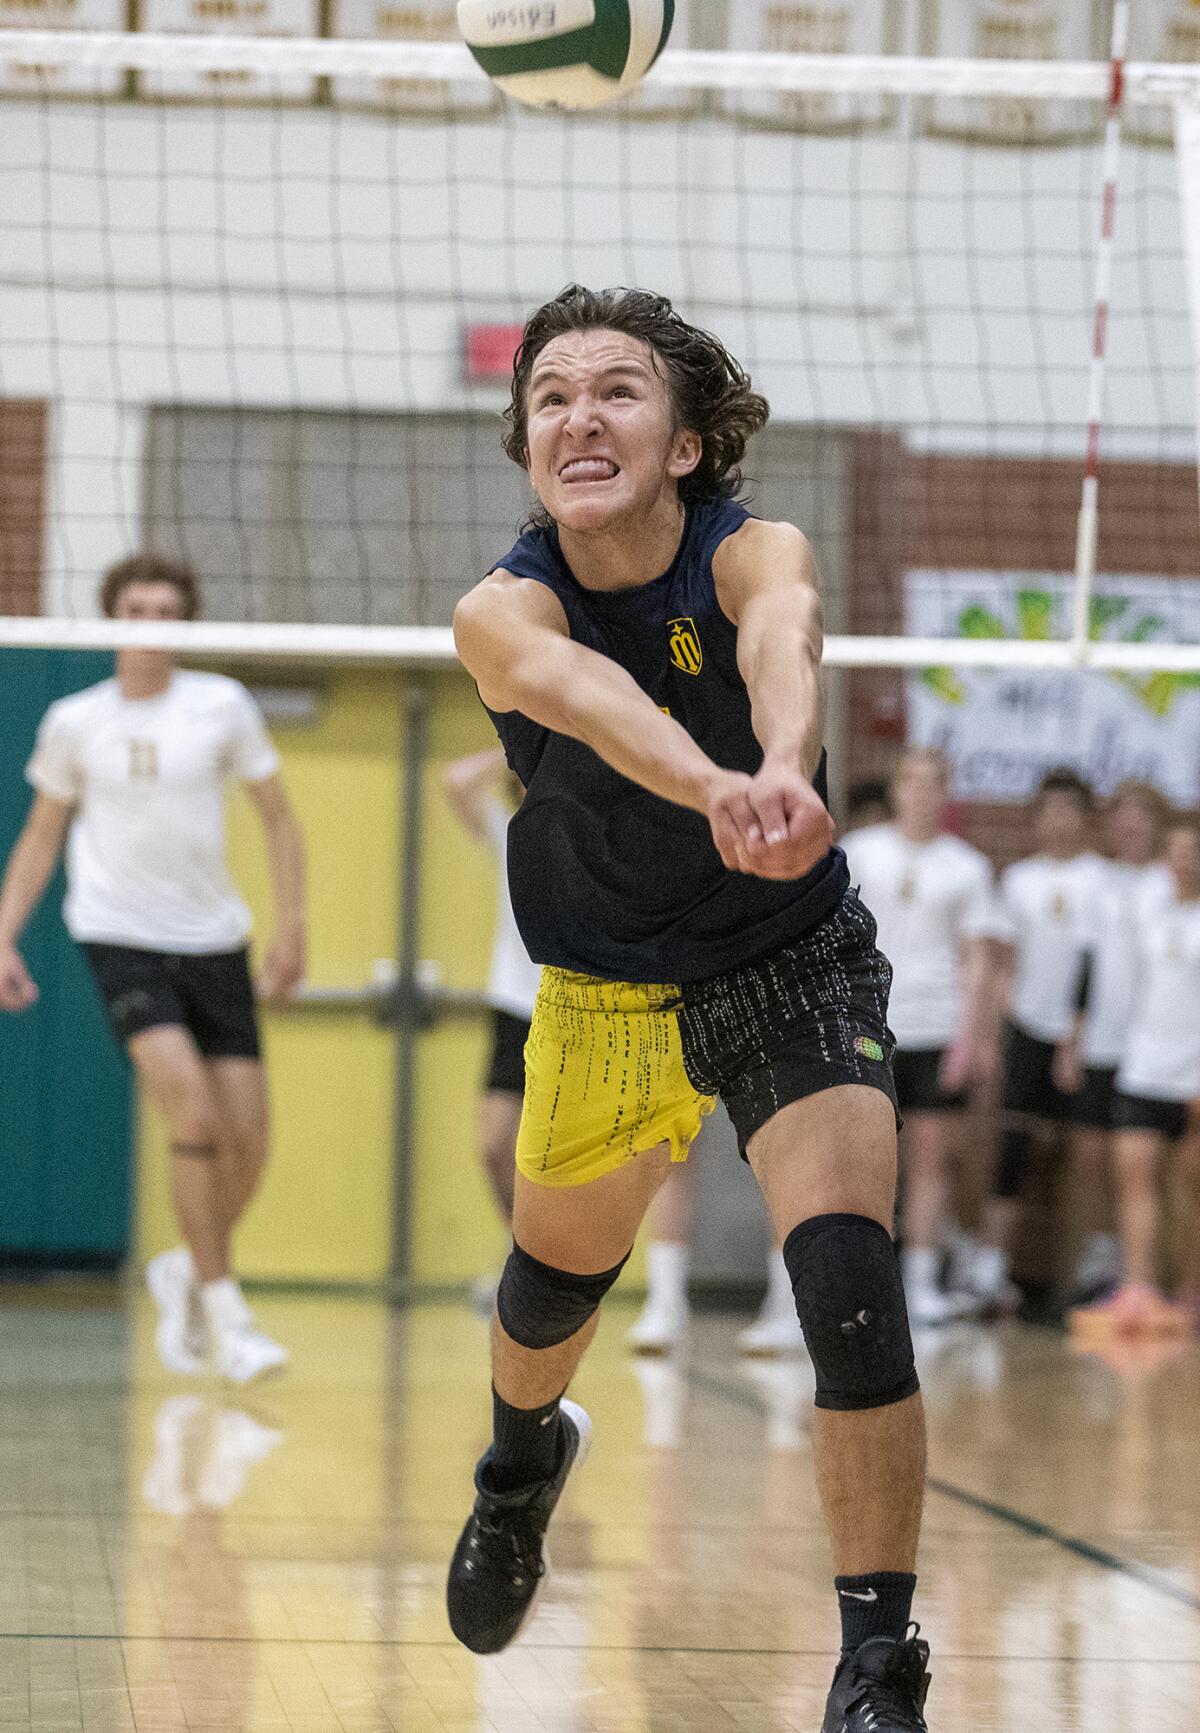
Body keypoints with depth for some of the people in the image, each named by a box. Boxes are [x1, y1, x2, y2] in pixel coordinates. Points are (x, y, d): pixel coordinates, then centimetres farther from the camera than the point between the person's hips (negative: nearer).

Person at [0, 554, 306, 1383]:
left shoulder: (221, 706, 2)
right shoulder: (74, 722, 3)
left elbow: (279, 819, 7)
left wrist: (292, 929, -1)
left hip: (214, 941, 2)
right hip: (119, 936, -2)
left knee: (248, 1142, -2)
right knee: (195, 1111, -20)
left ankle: (186, 1269, 27)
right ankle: (224, 1310, -11)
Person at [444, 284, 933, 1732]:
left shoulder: (752, 554, -22)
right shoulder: (503, 609, -21)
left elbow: (782, 640, -48)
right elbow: (578, 688, -46)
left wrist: (785, 769, -72)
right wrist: (712, 789, -68)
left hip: (794, 972, -2)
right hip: (603, 997, 2)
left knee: (848, 1285, -21)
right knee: (556, 1279, 20)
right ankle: (523, 1454, 57)